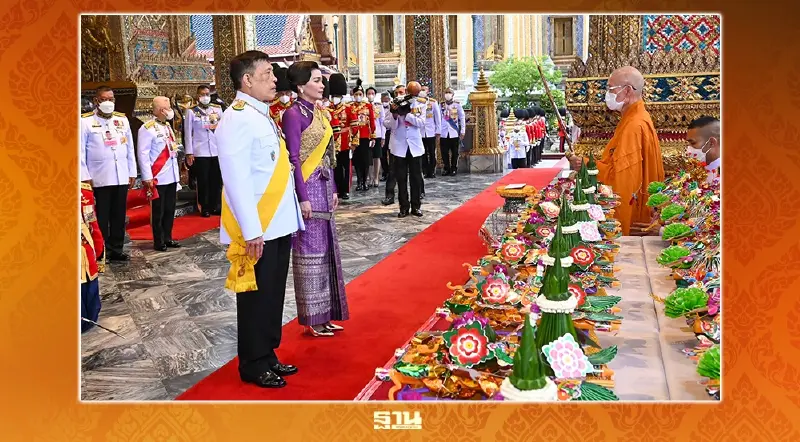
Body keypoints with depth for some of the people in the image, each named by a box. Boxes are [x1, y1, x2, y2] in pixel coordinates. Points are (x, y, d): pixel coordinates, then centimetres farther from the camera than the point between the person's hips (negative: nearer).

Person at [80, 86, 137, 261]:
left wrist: (132, 173, 9)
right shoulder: (85, 121, -3)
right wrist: (85, 177, -10)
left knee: (119, 216, 11)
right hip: (99, 179, -4)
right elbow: (80, 151, -6)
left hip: (121, 177, 4)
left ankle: (116, 250, 22)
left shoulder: (122, 119, 10)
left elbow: (130, 148, 12)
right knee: (101, 218, 3)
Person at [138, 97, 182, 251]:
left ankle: (167, 238, 24)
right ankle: (158, 242, 12)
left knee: (170, 210, 13)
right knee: (158, 212, 3)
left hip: (172, 177, 8)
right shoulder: (147, 128, -13)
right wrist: (147, 177, -18)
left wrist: (177, 172, 15)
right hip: (158, 179, -8)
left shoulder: (167, 126, 13)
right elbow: (143, 154, -15)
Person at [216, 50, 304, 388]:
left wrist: (290, 215, 14)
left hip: (279, 225, 9)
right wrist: (252, 231, -23)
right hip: (257, 231, -9)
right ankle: (253, 366, 19)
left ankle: (268, 356, 31)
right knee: (256, 297, 4)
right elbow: (237, 181, -21)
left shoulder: (262, 116, 14)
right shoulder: (237, 120, -16)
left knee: (274, 294, 17)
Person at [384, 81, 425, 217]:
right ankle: (404, 207, 11)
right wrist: (395, 115, -21)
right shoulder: (395, 104, -2)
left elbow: (421, 123, -14)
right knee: (401, 178, 4)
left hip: (415, 146, 1)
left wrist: (405, 113, -22)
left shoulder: (420, 106, 1)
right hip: (399, 146, -1)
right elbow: (387, 124, -2)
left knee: (416, 178, 5)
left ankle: (416, 206, 14)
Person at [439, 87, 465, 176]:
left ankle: (454, 169, 12)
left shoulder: (457, 105, 1)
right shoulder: (441, 105, 8)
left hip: (454, 133, -2)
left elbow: (462, 118, 2)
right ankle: (446, 169, 13)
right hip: (444, 133, 2)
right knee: (444, 153, 3)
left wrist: (462, 131, -3)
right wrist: (438, 132, 3)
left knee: (454, 153, 3)